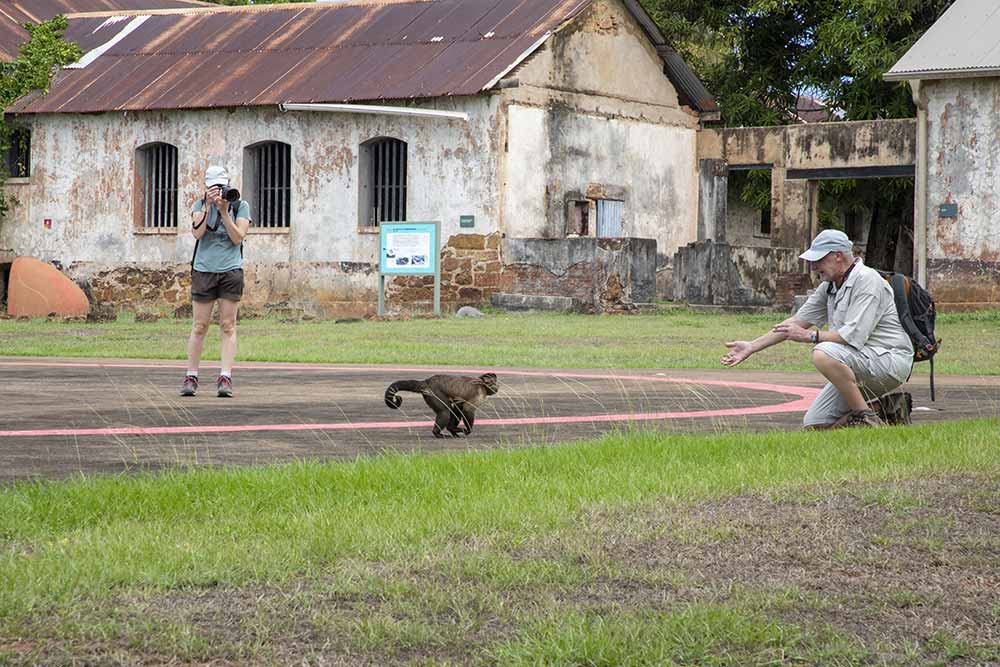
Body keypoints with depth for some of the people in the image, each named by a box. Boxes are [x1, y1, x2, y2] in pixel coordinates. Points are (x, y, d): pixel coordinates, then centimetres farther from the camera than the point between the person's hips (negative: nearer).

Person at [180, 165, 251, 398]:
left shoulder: (240, 206, 4)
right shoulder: (199, 205, 6)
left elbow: (238, 238, -7)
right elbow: (197, 233, -9)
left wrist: (224, 211, -14)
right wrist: (208, 206, -15)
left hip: (231, 271, -1)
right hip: (203, 271, 1)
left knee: (228, 326, -4)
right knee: (199, 326, 1)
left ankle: (225, 379, -6)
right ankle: (191, 378, 6)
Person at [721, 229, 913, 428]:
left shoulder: (866, 279, -16)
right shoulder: (829, 286, 11)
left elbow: (854, 335, -25)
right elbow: (799, 320, 16)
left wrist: (809, 336, -14)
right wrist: (751, 347, 14)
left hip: (891, 360, -9)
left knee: (823, 354, -32)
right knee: (813, 424, 0)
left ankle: (866, 419, -20)